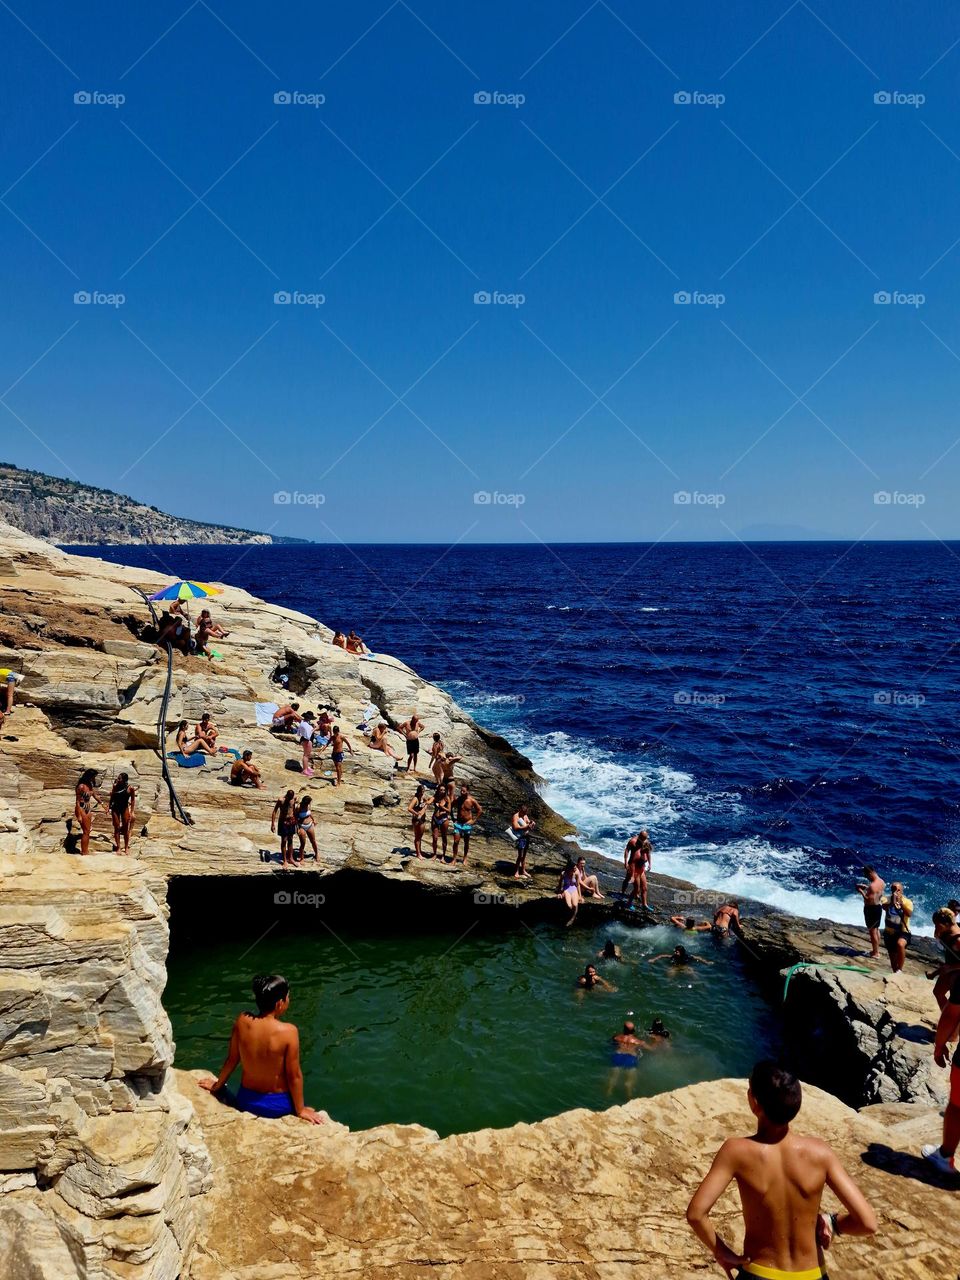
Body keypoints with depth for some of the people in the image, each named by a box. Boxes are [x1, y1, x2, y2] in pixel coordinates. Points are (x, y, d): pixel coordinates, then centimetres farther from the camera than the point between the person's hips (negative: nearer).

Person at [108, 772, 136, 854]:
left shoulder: (130, 788, -11)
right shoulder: (115, 787, -6)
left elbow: (133, 800, -4)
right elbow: (111, 798, 5)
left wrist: (132, 812, -6)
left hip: (125, 809, -1)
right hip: (115, 808, 2)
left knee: (126, 829, 7)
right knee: (117, 828, 6)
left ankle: (126, 847, 20)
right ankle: (118, 847, 16)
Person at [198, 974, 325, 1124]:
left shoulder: (242, 1021, -15)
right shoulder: (288, 1031, -27)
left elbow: (231, 1060, -1)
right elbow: (294, 1076, -18)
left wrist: (217, 1086, 17)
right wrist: (300, 1110, -3)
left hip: (246, 1101, 4)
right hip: (278, 1105, -4)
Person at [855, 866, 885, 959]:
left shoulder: (873, 885, -28)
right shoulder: (882, 882, 1)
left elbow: (869, 900, -28)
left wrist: (861, 891, -20)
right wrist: (866, 887, 11)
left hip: (871, 909, -9)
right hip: (878, 907, 9)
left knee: (872, 931, 3)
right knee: (876, 930, 22)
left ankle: (875, 954, 13)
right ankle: (877, 950, 34)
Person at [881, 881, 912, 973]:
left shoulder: (907, 902, -9)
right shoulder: (887, 900, -5)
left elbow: (909, 914, -29)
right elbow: (884, 906, -28)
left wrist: (901, 903, -40)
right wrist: (892, 902, -46)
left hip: (903, 932, -3)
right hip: (889, 932, 3)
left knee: (900, 944, -35)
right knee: (892, 957, 15)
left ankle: (899, 970, -22)